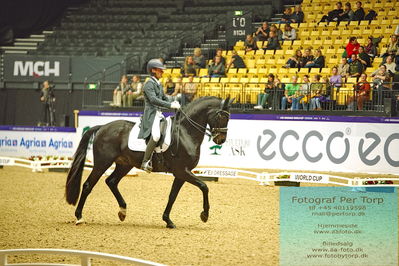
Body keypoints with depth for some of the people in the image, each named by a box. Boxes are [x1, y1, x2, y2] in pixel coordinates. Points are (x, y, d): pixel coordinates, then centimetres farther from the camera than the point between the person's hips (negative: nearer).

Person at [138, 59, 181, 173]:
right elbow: (153, 99, -22)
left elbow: (164, 97, 28)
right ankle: (145, 162, -31)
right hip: (150, 115, -10)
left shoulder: (159, 84, 20)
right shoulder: (149, 84, -9)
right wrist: (170, 105, -25)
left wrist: (173, 103, 6)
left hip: (158, 113, 10)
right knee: (156, 135, -31)